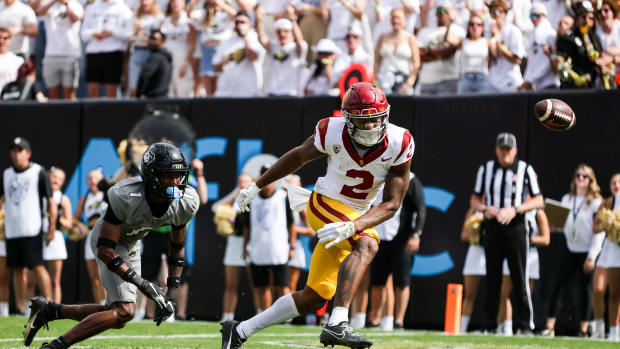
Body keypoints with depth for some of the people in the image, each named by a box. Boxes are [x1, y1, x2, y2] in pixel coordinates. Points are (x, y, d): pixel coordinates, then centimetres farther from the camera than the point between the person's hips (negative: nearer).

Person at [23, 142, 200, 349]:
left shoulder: (186, 203, -20)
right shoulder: (126, 198, -37)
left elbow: (177, 246, -2)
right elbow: (105, 249, -33)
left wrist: (172, 293, -6)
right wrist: (142, 284, -38)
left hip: (131, 244, 7)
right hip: (107, 240, -7)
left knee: (117, 319, 7)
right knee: (124, 311, -23)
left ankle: (50, 310, 20)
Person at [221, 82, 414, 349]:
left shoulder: (399, 144, -18)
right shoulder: (333, 133, -19)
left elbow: (391, 204, -17)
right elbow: (300, 156, 3)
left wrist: (352, 227, -33)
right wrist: (257, 185, 11)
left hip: (357, 217, 4)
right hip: (326, 204, -4)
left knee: (314, 299, 4)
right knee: (367, 245, -34)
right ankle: (336, 326, -45)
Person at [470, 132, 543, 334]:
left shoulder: (525, 170, 1)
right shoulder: (485, 169, 9)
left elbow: (538, 200, 1)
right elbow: (475, 200, 14)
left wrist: (515, 210, -13)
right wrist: (485, 209, -9)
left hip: (515, 227, -3)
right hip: (492, 227, 3)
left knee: (519, 278, -6)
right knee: (492, 278, 4)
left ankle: (525, 324, -4)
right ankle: (490, 325, 9)